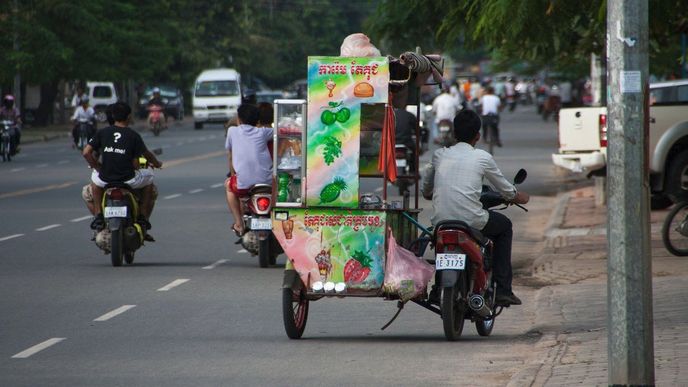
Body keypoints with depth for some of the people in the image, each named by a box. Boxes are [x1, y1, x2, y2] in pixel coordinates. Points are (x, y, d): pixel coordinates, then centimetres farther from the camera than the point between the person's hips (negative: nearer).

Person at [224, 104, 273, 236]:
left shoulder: (232, 131, 11)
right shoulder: (262, 132, 12)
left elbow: (230, 155, 20)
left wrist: (233, 174, 34)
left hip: (243, 183, -1)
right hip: (266, 180, 1)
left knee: (229, 185, 32)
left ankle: (239, 224, 23)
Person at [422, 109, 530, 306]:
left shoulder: (440, 155, 11)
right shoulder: (483, 157, 2)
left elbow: (426, 190, 26)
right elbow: (505, 189, 15)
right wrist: (519, 197, 38)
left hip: (440, 222, 4)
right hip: (471, 221, -4)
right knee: (504, 226, 26)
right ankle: (503, 290, 20)